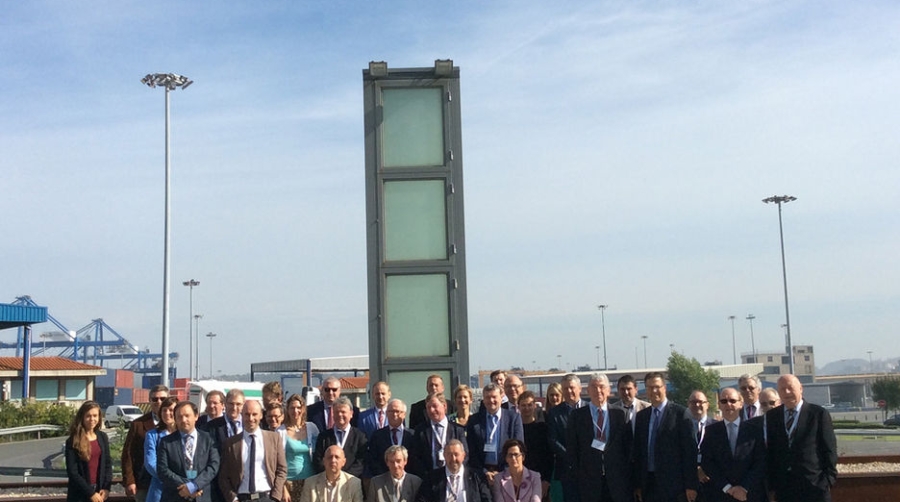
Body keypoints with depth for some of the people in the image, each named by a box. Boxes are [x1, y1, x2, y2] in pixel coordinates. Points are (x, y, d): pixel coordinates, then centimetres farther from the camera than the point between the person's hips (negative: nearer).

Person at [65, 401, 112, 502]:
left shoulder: (102, 437, 7)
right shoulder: (73, 441, -8)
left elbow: (108, 463, 9)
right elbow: (72, 472, -11)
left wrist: (106, 487, -4)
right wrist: (90, 493, -14)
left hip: (99, 492, 4)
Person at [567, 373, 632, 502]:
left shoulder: (619, 413, 6)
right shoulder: (577, 415, 4)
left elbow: (628, 443, 7)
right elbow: (571, 448, 4)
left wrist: (627, 471, 1)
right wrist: (578, 474, 0)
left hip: (618, 477, 1)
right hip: (589, 480, 0)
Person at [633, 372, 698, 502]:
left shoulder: (679, 413, -3)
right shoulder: (641, 416, 12)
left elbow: (690, 449, -6)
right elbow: (637, 451, 13)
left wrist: (691, 485, -10)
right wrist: (637, 484, 8)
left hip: (673, 483, -4)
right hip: (649, 483, 4)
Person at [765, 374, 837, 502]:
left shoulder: (818, 413, -1)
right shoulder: (772, 416, 9)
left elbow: (829, 451, 0)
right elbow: (770, 452, 9)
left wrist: (828, 481, -6)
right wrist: (771, 486, 5)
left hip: (814, 488, -3)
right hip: (783, 490, 3)